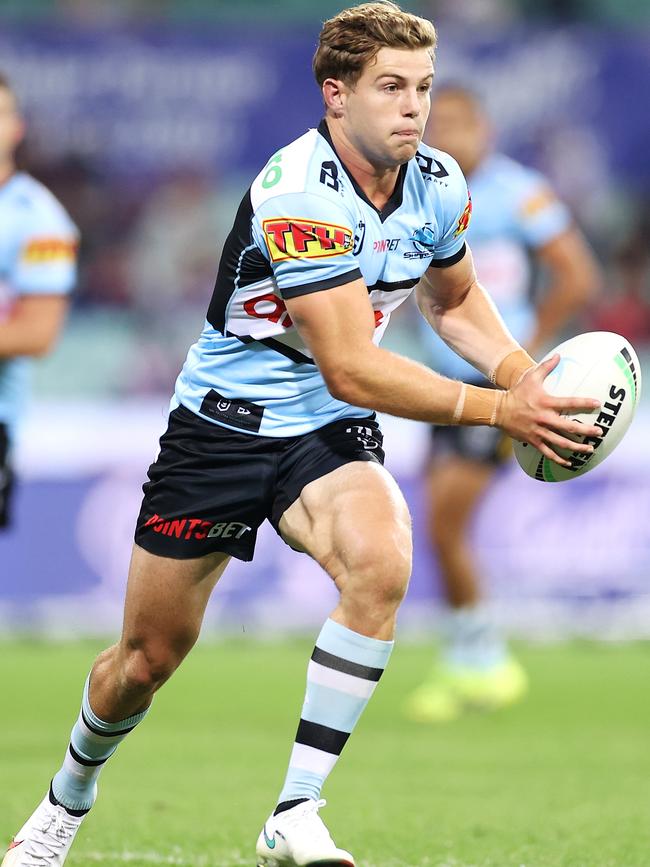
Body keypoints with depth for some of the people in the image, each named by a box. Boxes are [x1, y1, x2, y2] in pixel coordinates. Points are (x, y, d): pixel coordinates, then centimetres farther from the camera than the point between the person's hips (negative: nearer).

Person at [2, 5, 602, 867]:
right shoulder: (300, 195, -26)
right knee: (147, 659, 6)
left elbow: (456, 298, 18)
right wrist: (497, 410, -29)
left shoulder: (439, 185, -4)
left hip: (329, 436, 4)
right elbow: (352, 369, -29)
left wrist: (521, 369, -1)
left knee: (380, 565, -30)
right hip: (221, 427, -4)